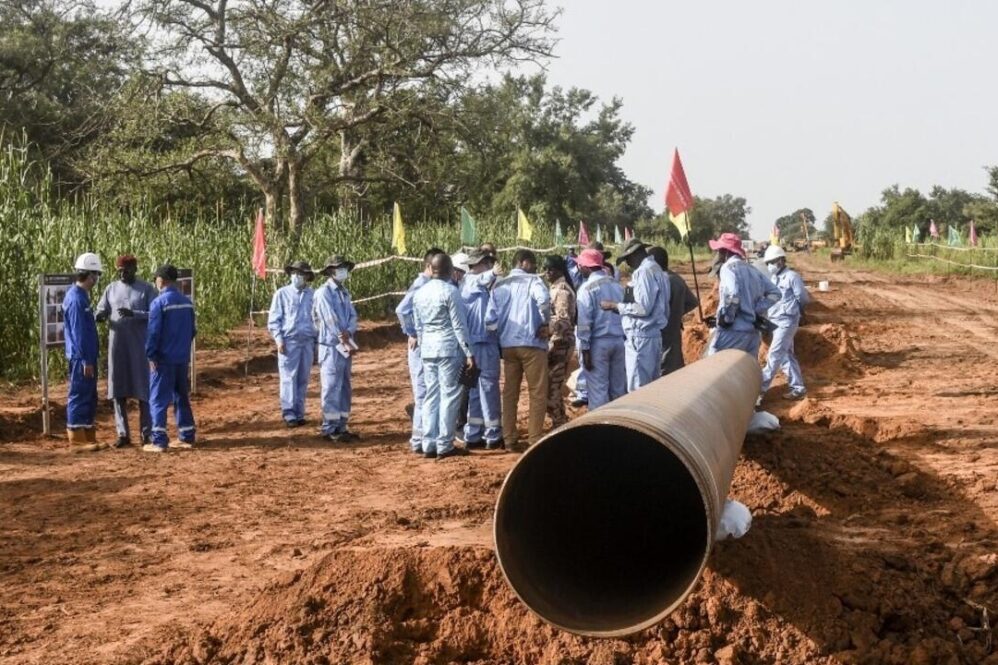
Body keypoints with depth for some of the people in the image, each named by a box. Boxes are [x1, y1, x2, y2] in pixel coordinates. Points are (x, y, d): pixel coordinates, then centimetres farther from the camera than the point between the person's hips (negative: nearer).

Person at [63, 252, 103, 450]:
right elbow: (78, 333, -20)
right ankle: (77, 439, 0)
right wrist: (86, 360, -20)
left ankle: (88, 437, 19)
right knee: (79, 396, -5)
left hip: (87, 356, 10)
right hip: (81, 357, -10)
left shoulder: (82, 295, 13)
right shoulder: (76, 299, -18)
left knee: (89, 397, 13)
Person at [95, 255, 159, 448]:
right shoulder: (111, 289, 8)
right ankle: (123, 434, 11)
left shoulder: (147, 289, -1)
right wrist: (99, 316, -17)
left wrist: (133, 314, -22)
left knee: (144, 389, 1)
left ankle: (147, 433, 8)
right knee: (118, 390, 4)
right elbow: (101, 311, 6)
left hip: (140, 346, -3)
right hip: (117, 346, 3)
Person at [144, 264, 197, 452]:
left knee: (159, 399, -2)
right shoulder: (187, 302, 7)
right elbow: (192, 330, 12)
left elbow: (153, 332, -14)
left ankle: (159, 440, -6)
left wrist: (151, 355, -7)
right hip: (183, 358, 6)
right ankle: (187, 437, 16)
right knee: (182, 397, 15)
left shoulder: (159, 303, -13)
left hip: (164, 359, -6)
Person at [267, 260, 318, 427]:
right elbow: (273, 319, 2)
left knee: (303, 380, 5)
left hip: (308, 342, 3)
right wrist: (279, 340, -8)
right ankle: (289, 414, -3)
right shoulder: (282, 294, 3)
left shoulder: (312, 295, 10)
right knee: (289, 378, -5)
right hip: (289, 341, -3)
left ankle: (299, 413, 11)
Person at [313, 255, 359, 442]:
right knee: (332, 388, -6)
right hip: (331, 347, -8)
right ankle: (330, 429, -2)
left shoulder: (344, 292, 15)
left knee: (344, 388, 11)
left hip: (345, 347, 8)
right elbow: (331, 321, -16)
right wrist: (348, 343, -15)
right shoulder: (323, 293, -10)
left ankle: (341, 427, 17)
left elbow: (353, 316, 7)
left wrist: (349, 332, -15)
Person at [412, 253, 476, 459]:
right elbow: (459, 326, -11)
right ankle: (444, 446, -2)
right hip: (448, 349, -7)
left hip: (427, 350, 7)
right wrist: (468, 353, -9)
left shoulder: (419, 293, 10)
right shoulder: (450, 292, -10)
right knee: (449, 396, -2)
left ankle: (429, 445, 9)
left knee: (431, 396, 9)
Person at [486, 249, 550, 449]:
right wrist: (544, 323, -11)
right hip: (532, 344, -5)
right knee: (538, 393, 2)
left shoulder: (499, 286, 12)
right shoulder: (533, 281, -3)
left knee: (509, 393, 12)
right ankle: (534, 439, -1)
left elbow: (490, 318, 2)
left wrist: (501, 332, 16)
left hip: (507, 345, 5)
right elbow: (543, 299, -25)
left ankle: (510, 439, 14)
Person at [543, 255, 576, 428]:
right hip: (555, 343, 10)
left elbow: (563, 320, -24)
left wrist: (548, 328, -36)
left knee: (550, 388, -8)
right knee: (552, 387, 14)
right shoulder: (556, 288, 17)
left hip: (559, 344, -10)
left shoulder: (562, 290, -14)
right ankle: (561, 425, 20)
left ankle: (560, 427, -3)